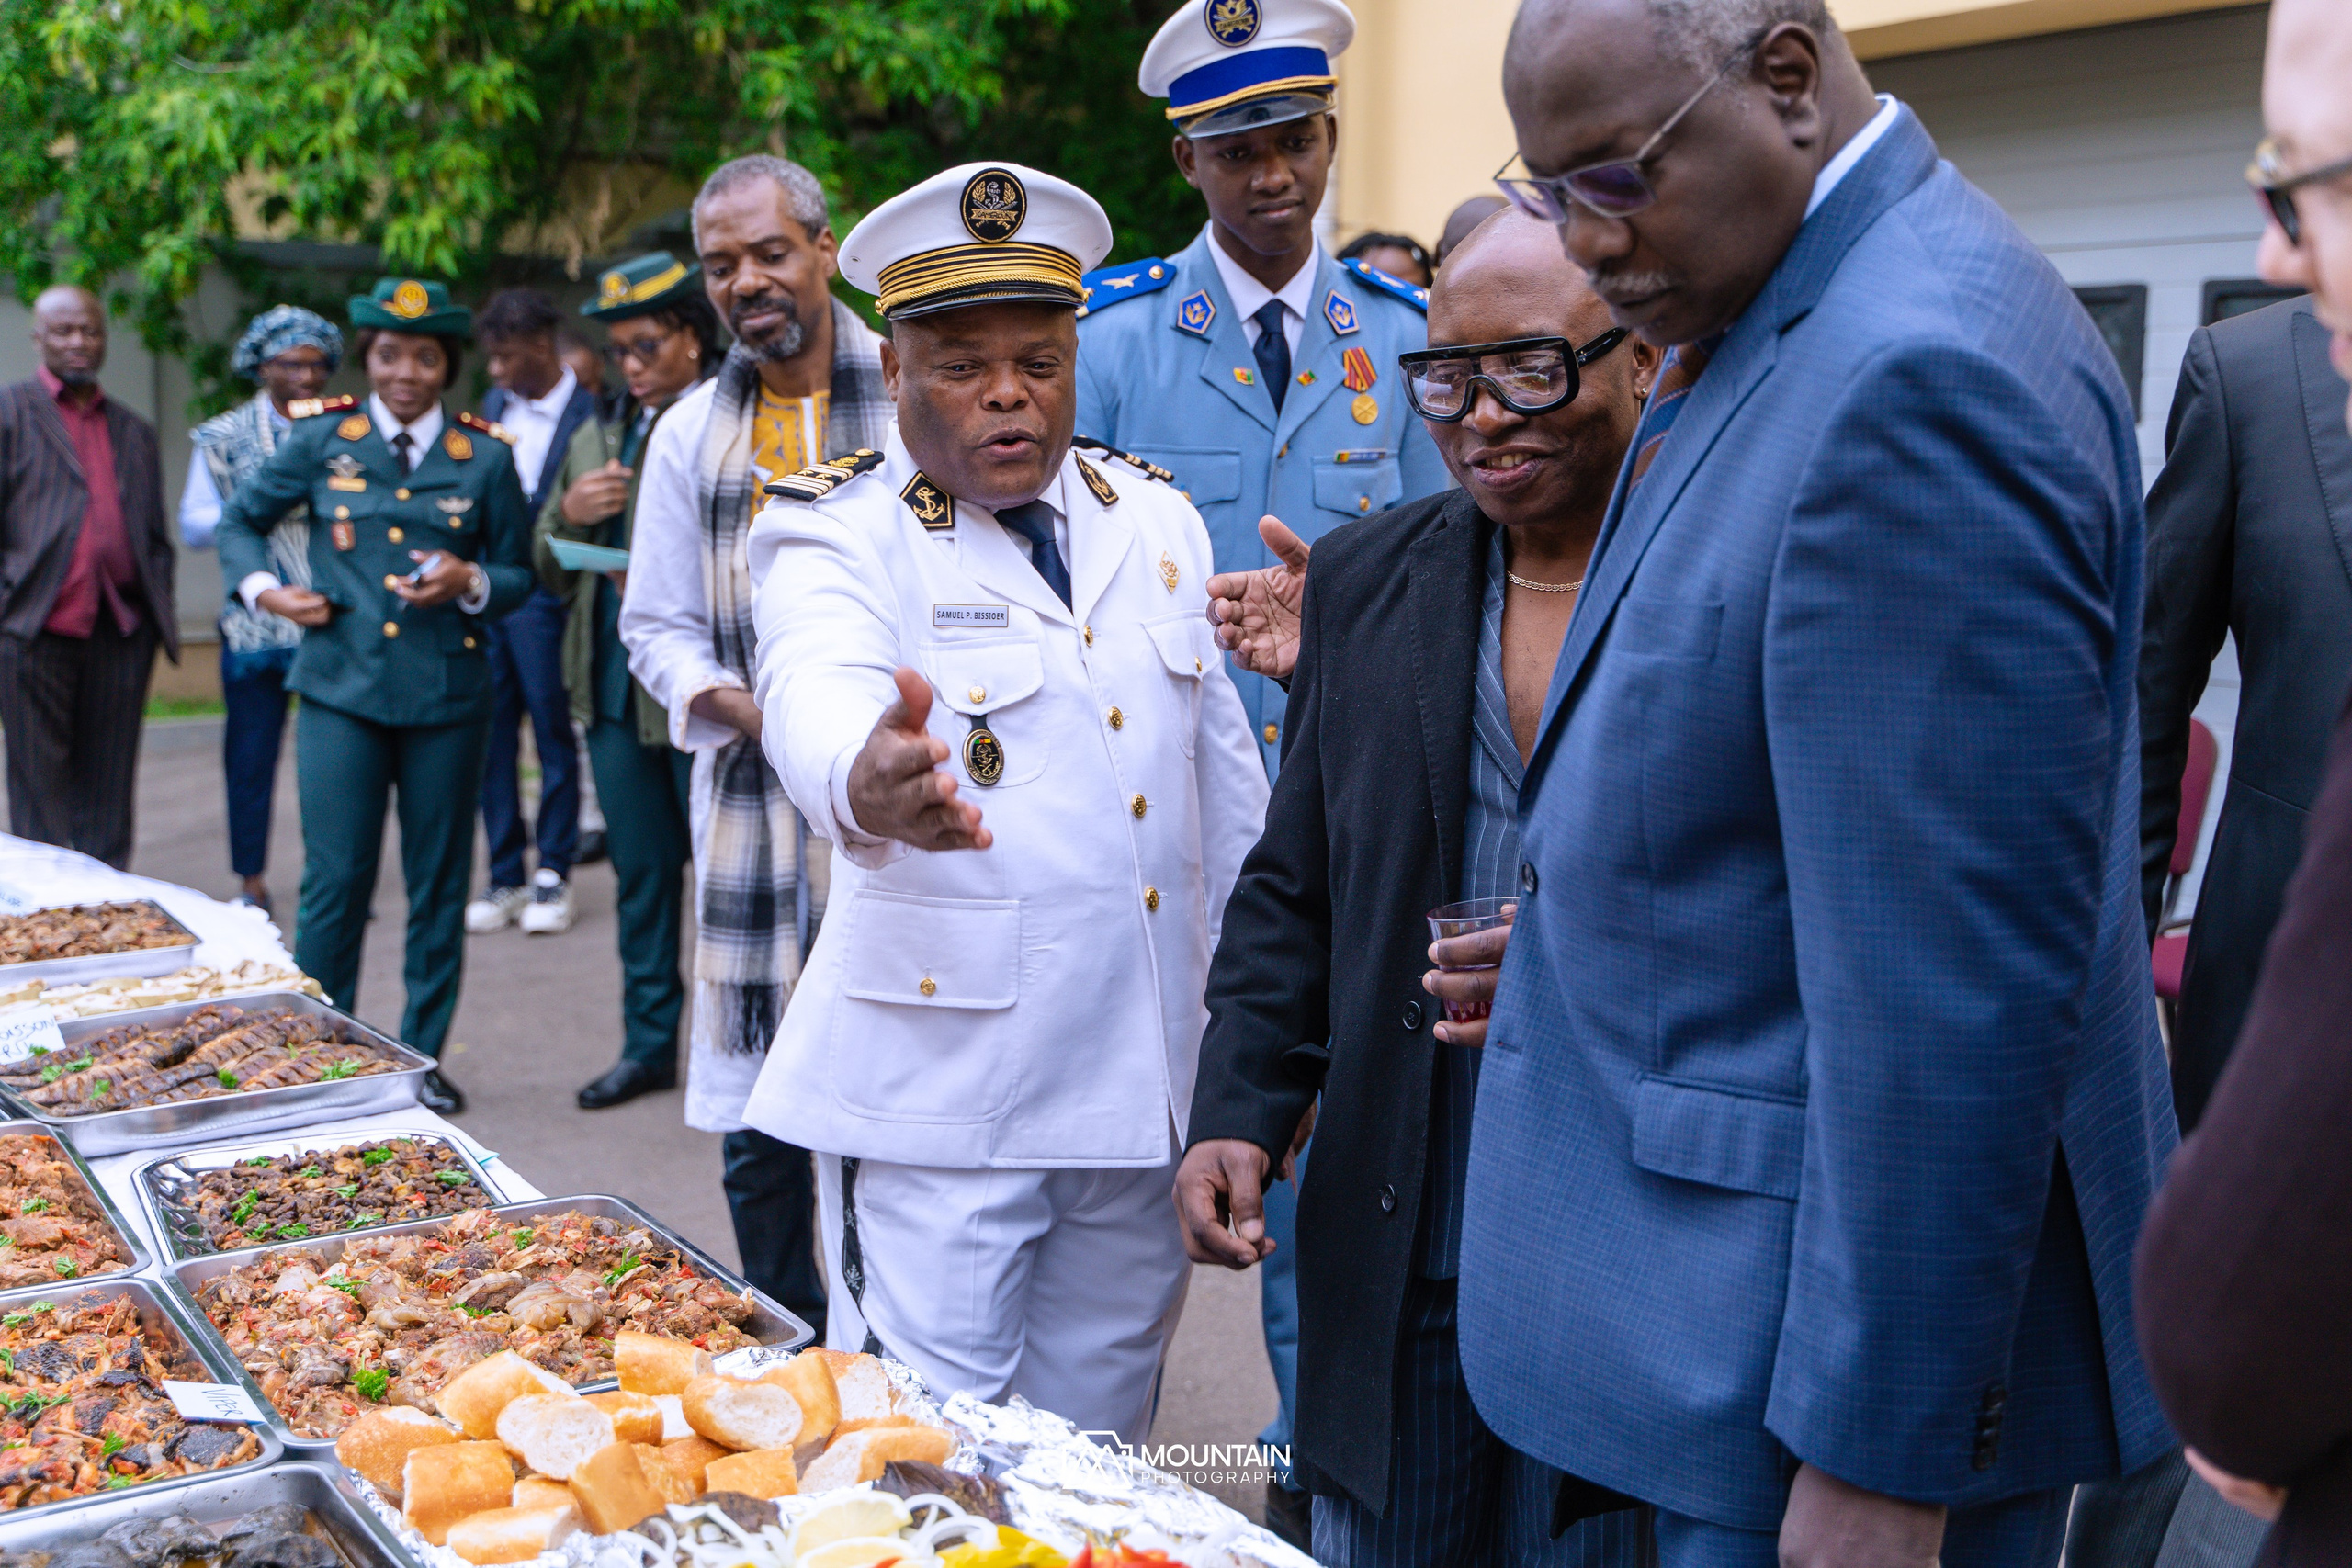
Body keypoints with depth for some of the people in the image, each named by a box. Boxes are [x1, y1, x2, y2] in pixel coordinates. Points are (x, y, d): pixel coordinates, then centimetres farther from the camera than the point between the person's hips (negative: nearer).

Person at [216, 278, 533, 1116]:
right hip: (342, 691, -1)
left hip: (447, 697, 1)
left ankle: (423, 1056, 22)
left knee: (439, 886, 8)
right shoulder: (321, 439, 4)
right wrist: (263, 588, 0)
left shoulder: (484, 456, 4)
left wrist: (471, 583, -13)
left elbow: (519, 573, 8)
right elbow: (239, 519, 17)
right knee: (334, 881, -3)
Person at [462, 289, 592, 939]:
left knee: (554, 734, 3)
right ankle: (505, 877, 17)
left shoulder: (589, 413, -9)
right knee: (494, 734, 8)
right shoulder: (494, 404, 12)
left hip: (544, 597, -6)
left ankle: (553, 875, 14)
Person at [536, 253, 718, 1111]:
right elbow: (549, 571, 18)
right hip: (615, 689, 6)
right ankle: (650, 1043, 26)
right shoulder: (594, 442, 16)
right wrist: (569, 514, -2)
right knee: (641, 873, 14)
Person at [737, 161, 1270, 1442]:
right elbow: (816, 691, -30)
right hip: (941, 1094, -5)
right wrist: (865, 777, -54)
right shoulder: (841, 537, -6)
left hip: (1144, 1085, 5)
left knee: (1097, 1445, 16)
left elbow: (1226, 781, 16)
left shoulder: (1156, 523, 10)